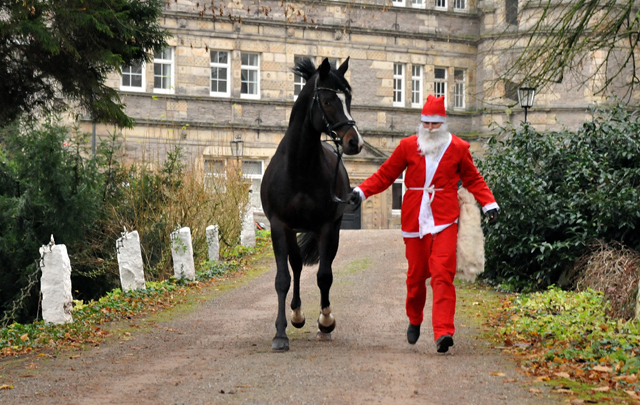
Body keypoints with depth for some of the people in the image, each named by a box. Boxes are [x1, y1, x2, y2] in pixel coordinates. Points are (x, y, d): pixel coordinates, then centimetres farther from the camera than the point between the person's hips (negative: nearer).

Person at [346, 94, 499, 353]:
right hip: (414, 220, 2)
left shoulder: (458, 148, 7)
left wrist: (489, 203, 3)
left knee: (442, 273, -14)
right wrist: (362, 191, -1)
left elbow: (473, 179, 15)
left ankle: (443, 332, -19)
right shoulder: (408, 147, 7)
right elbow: (385, 175, 11)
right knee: (416, 274, 8)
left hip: (444, 220, -1)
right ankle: (414, 320, 33)